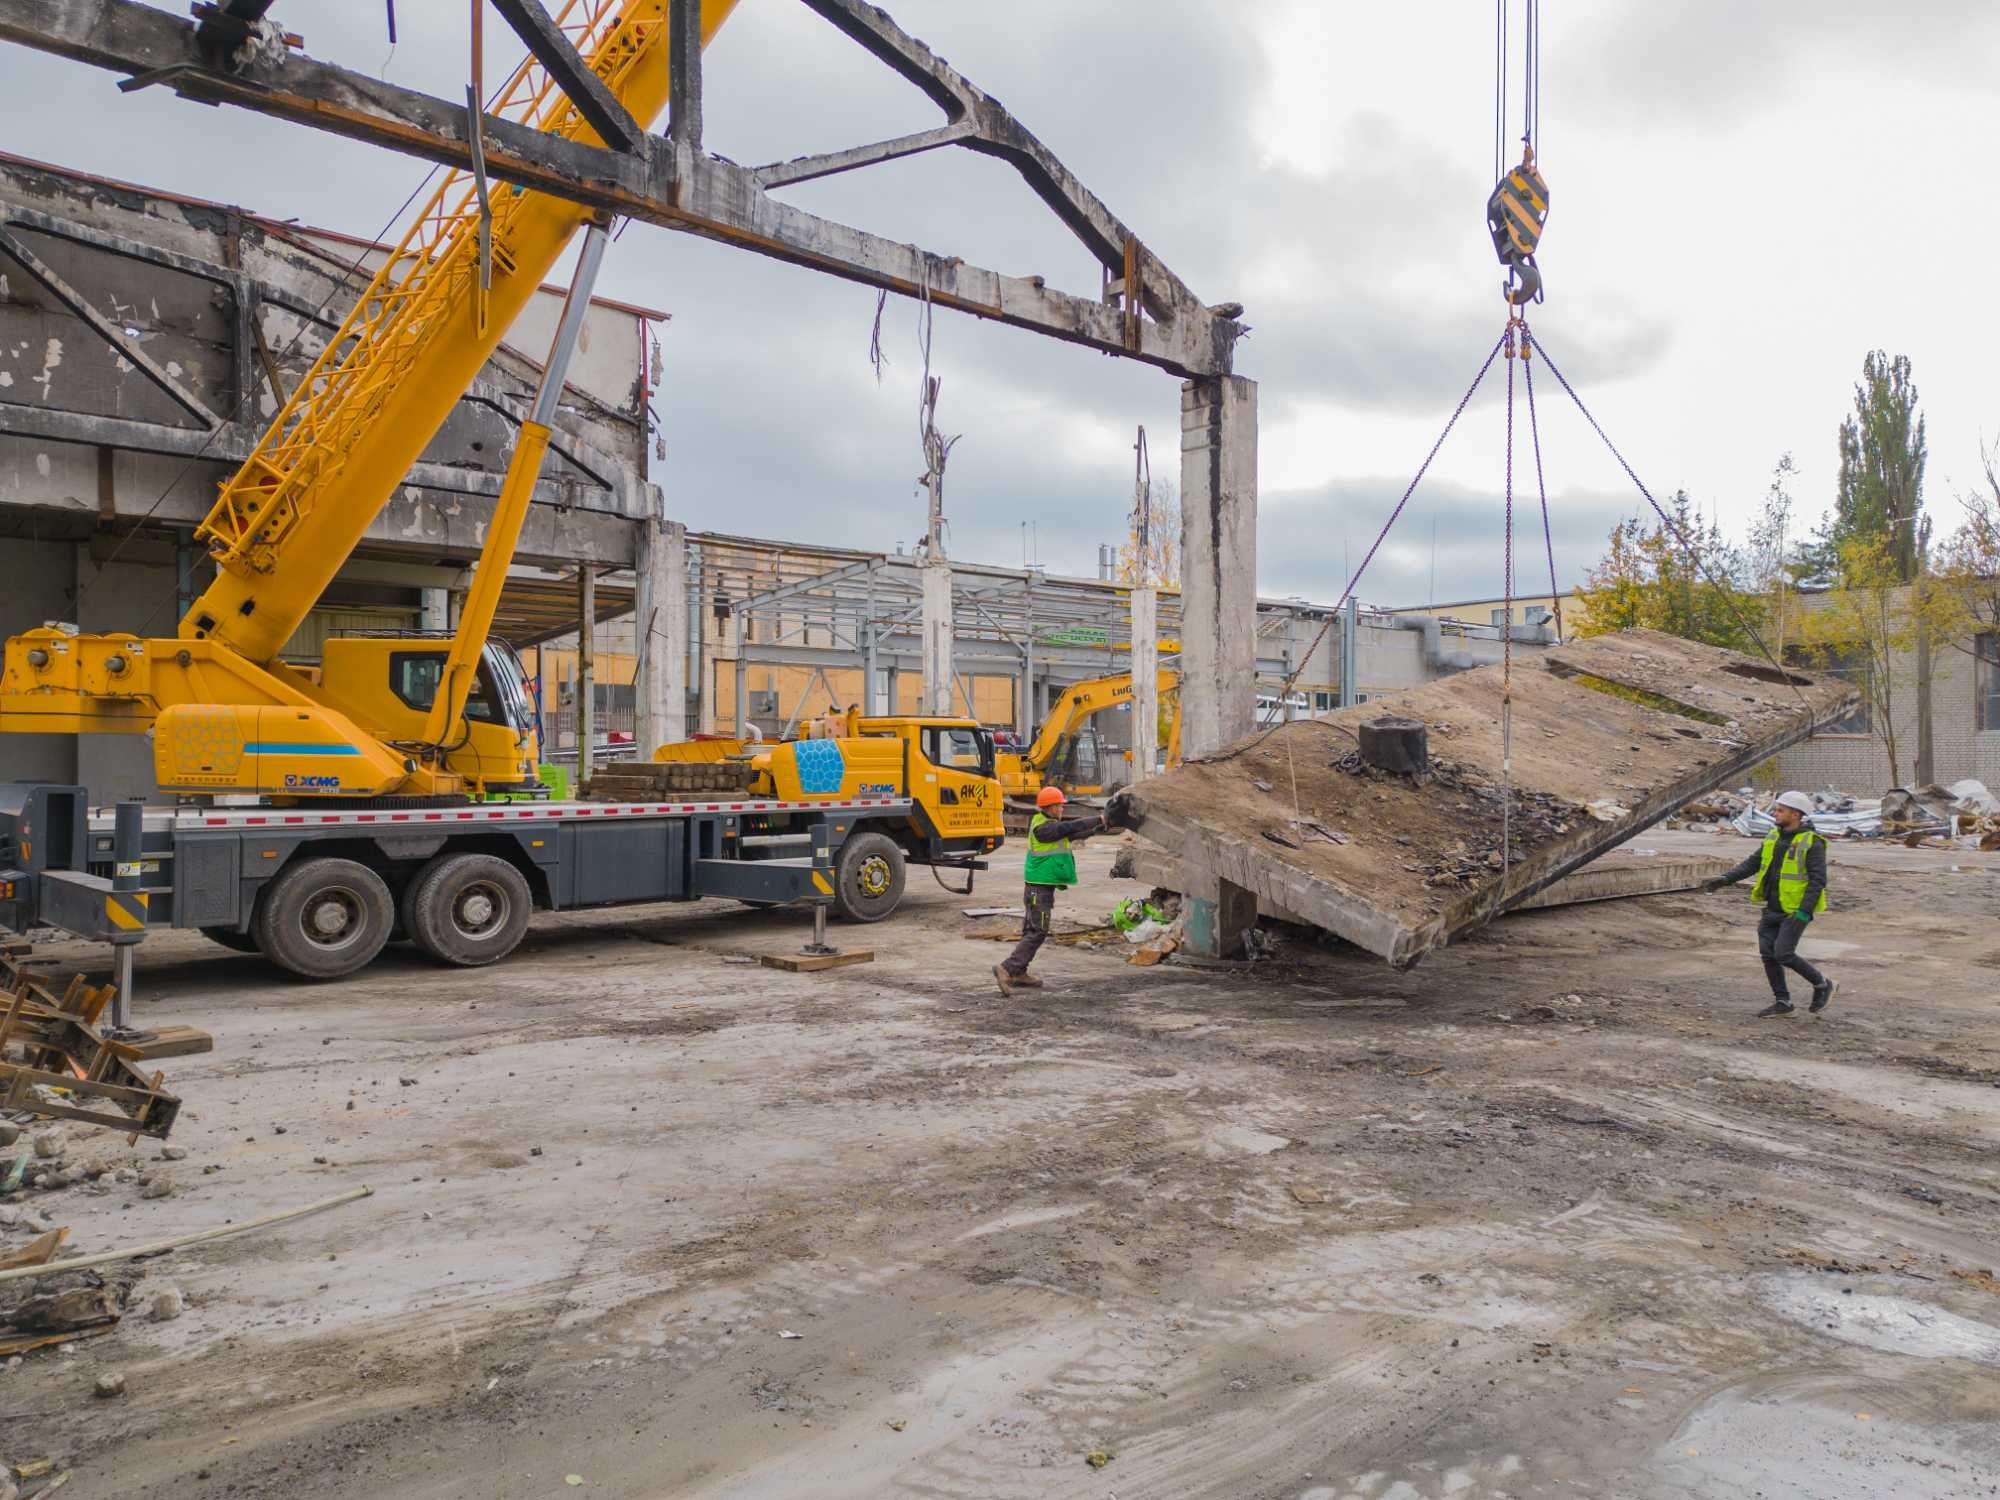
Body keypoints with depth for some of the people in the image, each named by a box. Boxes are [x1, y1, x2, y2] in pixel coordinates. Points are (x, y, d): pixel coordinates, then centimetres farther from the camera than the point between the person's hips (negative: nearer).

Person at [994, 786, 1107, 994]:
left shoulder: (1050, 825, 14)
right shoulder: (1042, 827, -17)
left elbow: (1074, 833, 22)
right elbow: (1070, 828, -19)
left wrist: (1097, 829, 13)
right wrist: (1098, 820, -10)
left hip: (1040, 887, 11)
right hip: (1039, 888, -11)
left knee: (1032, 930, 14)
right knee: (1037, 932, -12)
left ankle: (1018, 974, 19)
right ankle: (1007, 968, -16)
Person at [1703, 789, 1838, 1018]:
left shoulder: (1812, 842, -14)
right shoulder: (1775, 836, 8)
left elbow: (1818, 880, -18)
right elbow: (1753, 863, 11)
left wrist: (1803, 912, -25)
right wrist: (1724, 880, 0)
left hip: (1795, 910, -7)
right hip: (1773, 909, 7)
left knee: (1783, 954, -12)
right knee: (1768, 953, 4)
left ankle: (1822, 985, 12)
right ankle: (1782, 1002, 15)